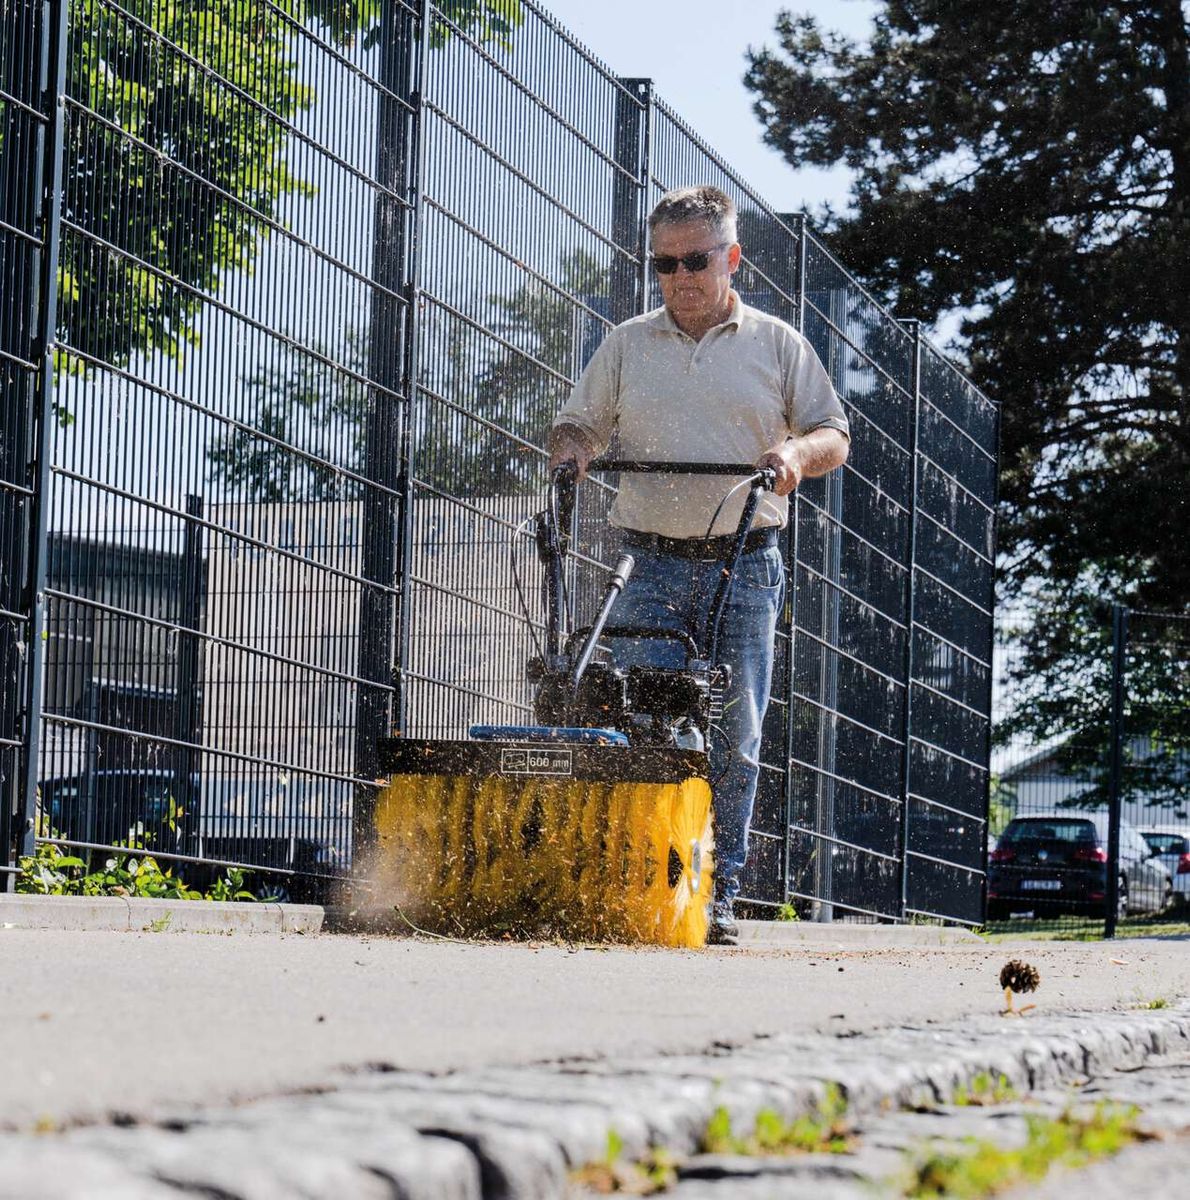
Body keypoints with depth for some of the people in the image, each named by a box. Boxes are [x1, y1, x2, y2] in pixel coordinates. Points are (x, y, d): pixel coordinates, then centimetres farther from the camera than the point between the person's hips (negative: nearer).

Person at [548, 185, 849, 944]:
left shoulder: (777, 345, 10)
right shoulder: (626, 347, 14)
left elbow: (834, 435, 10)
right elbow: (579, 424, 17)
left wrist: (798, 452, -12)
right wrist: (570, 450, -6)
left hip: (745, 566, -1)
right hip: (654, 566, 1)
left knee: (734, 738, -3)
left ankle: (719, 894, 2)